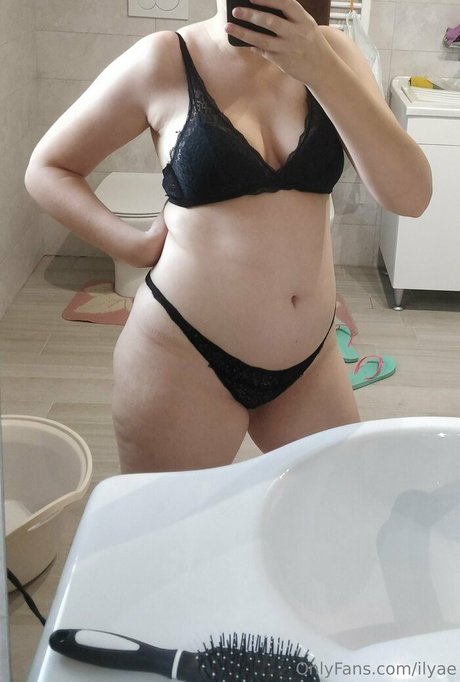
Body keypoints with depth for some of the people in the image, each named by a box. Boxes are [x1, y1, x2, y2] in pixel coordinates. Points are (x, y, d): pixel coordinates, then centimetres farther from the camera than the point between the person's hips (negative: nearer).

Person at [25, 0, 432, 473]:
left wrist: (319, 68, -23)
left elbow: (410, 195, -13)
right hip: (184, 360, -3)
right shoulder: (165, 61, -8)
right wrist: (136, 246, -10)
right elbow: (47, 168, 3)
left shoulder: (328, 51, -1)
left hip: (310, 360, 3)